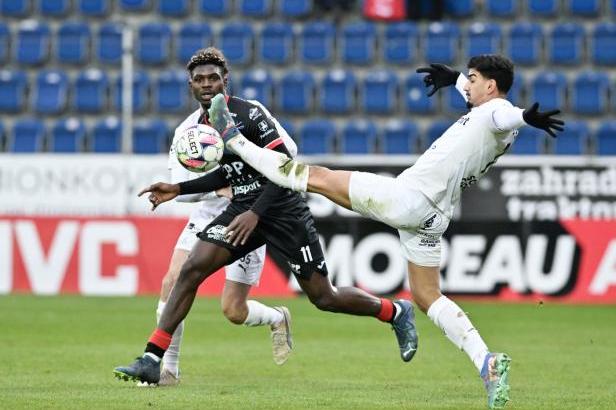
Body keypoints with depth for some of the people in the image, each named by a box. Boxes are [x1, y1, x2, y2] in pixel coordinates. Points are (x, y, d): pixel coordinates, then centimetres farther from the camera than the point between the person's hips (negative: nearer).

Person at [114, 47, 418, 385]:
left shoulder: (248, 114, -16)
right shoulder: (202, 124, 7)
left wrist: (256, 213, -26)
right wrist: (178, 190, 12)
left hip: (283, 210, -6)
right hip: (243, 208, 6)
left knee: (323, 298, -1)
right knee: (191, 269, -12)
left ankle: (397, 312, 24)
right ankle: (151, 361, -13)